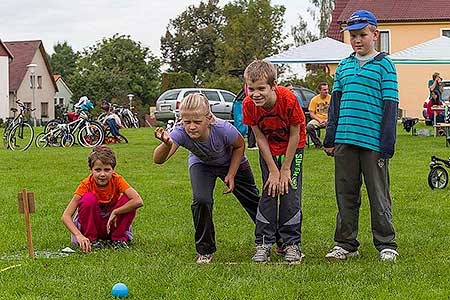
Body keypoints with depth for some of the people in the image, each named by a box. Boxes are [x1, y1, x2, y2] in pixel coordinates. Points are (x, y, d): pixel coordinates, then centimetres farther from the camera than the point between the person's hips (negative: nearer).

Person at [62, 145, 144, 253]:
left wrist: (114, 213, -31)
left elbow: (138, 201, -31)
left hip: (111, 224, 1)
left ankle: (119, 238, -7)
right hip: (92, 225, -1)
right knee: (89, 198, -29)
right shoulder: (86, 185, -20)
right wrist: (79, 236, -43)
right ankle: (91, 240, -14)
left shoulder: (117, 180, -16)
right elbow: (66, 216, -27)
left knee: (127, 200, -24)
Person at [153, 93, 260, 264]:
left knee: (252, 201, 13)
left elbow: (240, 146, -18)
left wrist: (231, 175, -16)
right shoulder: (181, 133, -39)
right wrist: (167, 144, -72)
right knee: (201, 200, -23)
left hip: (232, 162, 0)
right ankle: (205, 250, -2)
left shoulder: (223, 129, -41)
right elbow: (158, 160, -52)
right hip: (202, 164, 0)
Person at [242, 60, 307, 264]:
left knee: (290, 193, -8)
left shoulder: (289, 100, -33)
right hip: (269, 150, 2)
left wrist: (285, 170, -15)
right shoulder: (249, 105, -24)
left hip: (292, 148, -2)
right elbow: (259, 137, -12)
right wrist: (272, 170, -13)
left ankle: (292, 243, 0)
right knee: (268, 192, -5)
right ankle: (264, 243, 1)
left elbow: (295, 135, -20)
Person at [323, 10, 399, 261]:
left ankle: (386, 244, 12)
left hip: (373, 142, -4)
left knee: (378, 194, 2)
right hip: (345, 140, 5)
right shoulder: (344, 66, 14)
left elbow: (390, 106, -4)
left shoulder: (384, 65, -1)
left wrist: (387, 144, -9)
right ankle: (346, 243, 18)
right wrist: (330, 139, 13)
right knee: (346, 194, 8)